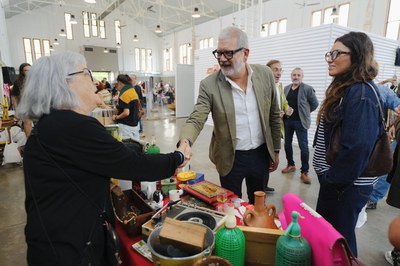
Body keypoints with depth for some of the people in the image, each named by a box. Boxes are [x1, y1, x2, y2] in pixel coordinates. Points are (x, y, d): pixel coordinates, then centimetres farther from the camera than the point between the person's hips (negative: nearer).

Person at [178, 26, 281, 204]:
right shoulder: (209, 84, -15)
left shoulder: (265, 74, -6)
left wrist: (275, 150, 6)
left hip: (261, 154, 3)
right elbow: (195, 120, -17)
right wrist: (185, 143, -39)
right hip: (230, 158, -2)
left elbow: (274, 115, 3)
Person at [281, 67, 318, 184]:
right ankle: (291, 165, 32)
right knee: (287, 144, 13)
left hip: (300, 122, -5)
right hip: (287, 120, 5)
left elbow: (315, 104, 0)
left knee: (304, 147, -3)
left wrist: (304, 112, 3)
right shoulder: (286, 88, 9)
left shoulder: (307, 89, -6)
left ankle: (304, 172, 6)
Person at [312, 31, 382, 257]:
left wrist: (332, 178, -15)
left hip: (347, 183, -9)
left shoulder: (360, 94, -22)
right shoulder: (346, 88, 9)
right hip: (335, 177, 9)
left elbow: (358, 147, -27)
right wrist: (329, 176, 14)